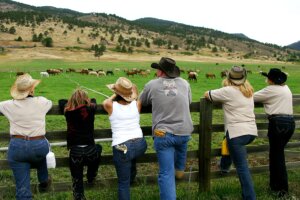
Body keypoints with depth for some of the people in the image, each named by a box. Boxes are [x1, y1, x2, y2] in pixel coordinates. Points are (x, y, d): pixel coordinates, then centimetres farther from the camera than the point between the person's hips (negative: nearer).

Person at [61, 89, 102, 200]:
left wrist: (71, 102, 35)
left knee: (77, 182, 14)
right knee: (98, 148, 35)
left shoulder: (68, 112, 2)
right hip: (90, 151, 0)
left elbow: (61, 101, 23)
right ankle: (91, 178, 45)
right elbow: (93, 100, 24)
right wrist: (87, 102, 40)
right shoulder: (90, 109, 1)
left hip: (75, 152, 0)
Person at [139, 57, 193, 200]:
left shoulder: (151, 85, -1)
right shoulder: (185, 83, 5)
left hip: (163, 134, -3)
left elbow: (142, 102, 16)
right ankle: (179, 170, 53)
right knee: (180, 143, 39)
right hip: (185, 131, 3)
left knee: (166, 173, 3)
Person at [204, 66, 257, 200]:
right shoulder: (249, 91, 12)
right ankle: (224, 165, 48)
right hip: (252, 132, 8)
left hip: (237, 133, -8)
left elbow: (206, 94, 1)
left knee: (242, 167, -3)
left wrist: (216, 96, 21)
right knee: (229, 141, 35)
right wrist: (222, 96, 26)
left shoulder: (228, 91, -7)